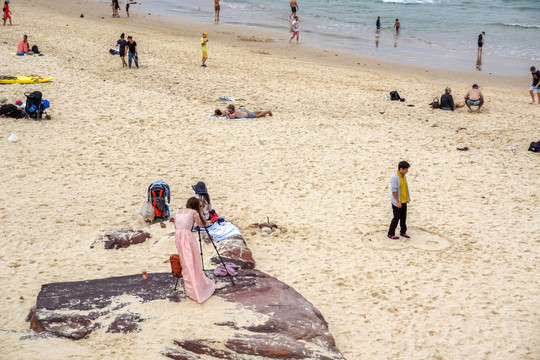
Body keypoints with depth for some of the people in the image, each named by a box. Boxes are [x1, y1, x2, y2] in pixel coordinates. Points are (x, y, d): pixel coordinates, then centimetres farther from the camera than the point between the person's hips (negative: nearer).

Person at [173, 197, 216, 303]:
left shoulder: (178, 212, 19)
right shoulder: (193, 212, 3)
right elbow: (201, 224, 12)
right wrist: (199, 212, 20)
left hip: (177, 236, 5)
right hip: (187, 236, -5)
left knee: (185, 264, 10)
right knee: (193, 262, 2)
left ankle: (191, 290, 15)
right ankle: (199, 288, 5)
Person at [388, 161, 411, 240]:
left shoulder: (403, 176, 6)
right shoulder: (394, 178, -20)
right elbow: (394, 191, -21)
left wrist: (408, 198, 17)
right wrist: (398, 202, -20)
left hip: (404, 202, 8)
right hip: (397, 202, -8)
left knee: (403, 217, 14)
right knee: (396, 218, -1)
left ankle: (403, 232, 27)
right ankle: (391, 234, 10)